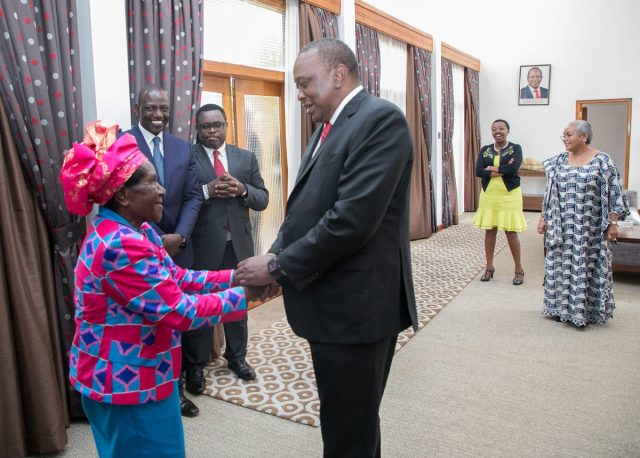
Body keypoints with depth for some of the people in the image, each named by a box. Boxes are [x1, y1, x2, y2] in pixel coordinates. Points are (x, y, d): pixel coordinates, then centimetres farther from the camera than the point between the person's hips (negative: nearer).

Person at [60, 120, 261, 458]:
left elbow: (177, 278, 5)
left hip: (130, 375, 9)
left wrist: (233, 276, -4)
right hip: (126, 383, -9)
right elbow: (178, 311, -27)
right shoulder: (120, 246, -29)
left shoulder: (132, 231, 3)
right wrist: (242, 294, -18)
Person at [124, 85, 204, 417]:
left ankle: (173, 388, 29)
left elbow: (193, 197, 5)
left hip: (176, 248, 4)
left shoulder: (183, 148, 9)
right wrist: (154, 239, -15)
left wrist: (179, 236, -10)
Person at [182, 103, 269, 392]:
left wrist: (243, 190, -13)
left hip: (238, 244, 4)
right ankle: (195, 365, 24)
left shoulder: (246, 158, 8)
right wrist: (207, 190, -22)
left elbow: (263, 199, 5)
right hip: (202, 246, -3)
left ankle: (237, 356, 35)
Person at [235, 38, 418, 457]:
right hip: (334, 303, 9)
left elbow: (352, 219, -24)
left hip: (357, 305, -9)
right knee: (346, 421, 23)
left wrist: (277, 266, -15)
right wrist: (275, 258, -4)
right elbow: (305, 209, 13)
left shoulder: (381, 119, -15)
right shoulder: (328, 129, 15)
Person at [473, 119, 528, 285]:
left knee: (511, 233, 0)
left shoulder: (515, 148, -2)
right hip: (489, 195, 3)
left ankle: (519, 270, 13)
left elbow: (514, 168, -20)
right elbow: (478, 171, -7)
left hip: (509, 196, -3)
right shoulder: (485, 150, 6)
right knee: (490, 231, 8)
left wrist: (491, 168, -10)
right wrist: (503, 170, -15)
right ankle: (489, 267, 20)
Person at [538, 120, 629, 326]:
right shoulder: (559, 160, 6)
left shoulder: (602, 160, -6)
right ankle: (562, 307, 22)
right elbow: (550, 193, 10)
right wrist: (543, 218, 7)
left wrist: (613, 223, -10)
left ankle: (586, 310, 17)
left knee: (586, 266, 3)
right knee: (562, 265, 8)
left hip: (589, 229, -3)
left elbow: (614, 194, -6)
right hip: (562, 228, 4)